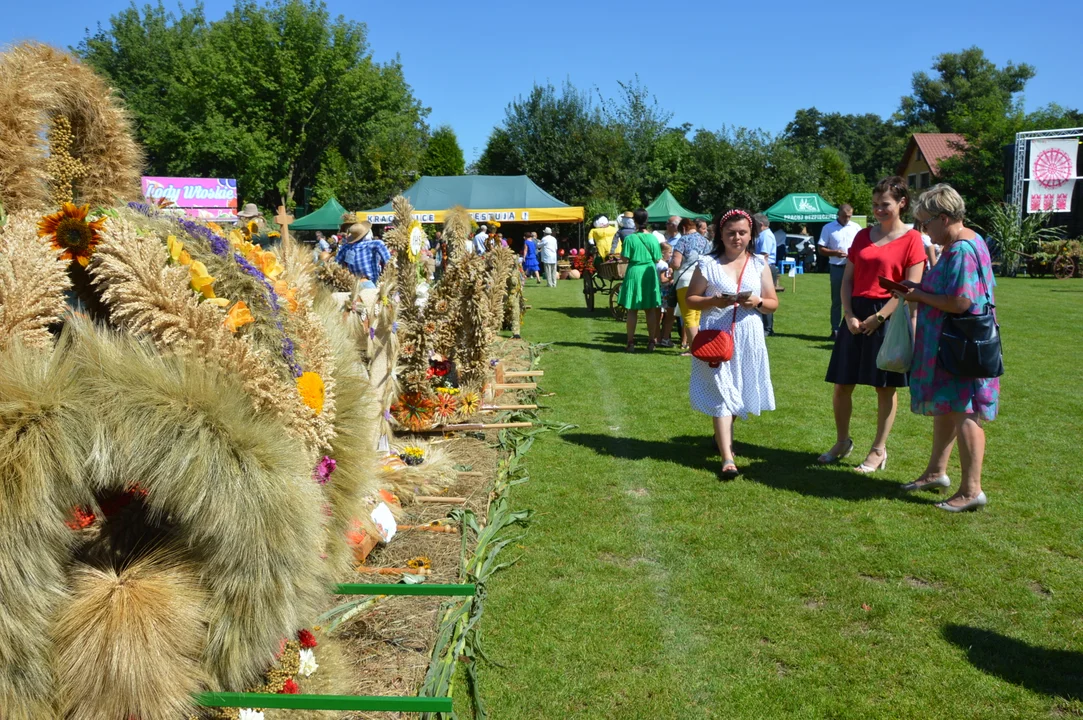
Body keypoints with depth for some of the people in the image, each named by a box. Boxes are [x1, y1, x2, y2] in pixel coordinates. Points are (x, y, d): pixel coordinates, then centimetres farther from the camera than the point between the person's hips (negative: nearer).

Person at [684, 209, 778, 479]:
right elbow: (690, 299, 1)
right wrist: (714, 301, -17)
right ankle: (727, 459, -10)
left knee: (738, 394, 12)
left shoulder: (759, 265, 8)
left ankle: (723, 437, 40)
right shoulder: (707, 264, 1)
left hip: (748, 338, 3)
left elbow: (773, 303, 9)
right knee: (721, 394, -8)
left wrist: (757, 302, -13)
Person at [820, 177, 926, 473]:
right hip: (856, 317, 5)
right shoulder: (863, 236, 11)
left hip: (888, 318, -5)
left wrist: (878, 317, -15)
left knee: (885, 387, 5)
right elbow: (847, 279, 9)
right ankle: (842, 442, 25)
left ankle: (879, 451, 17)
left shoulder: (911, 238, -3)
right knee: (841, 384, 6)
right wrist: (849, 315, -4)